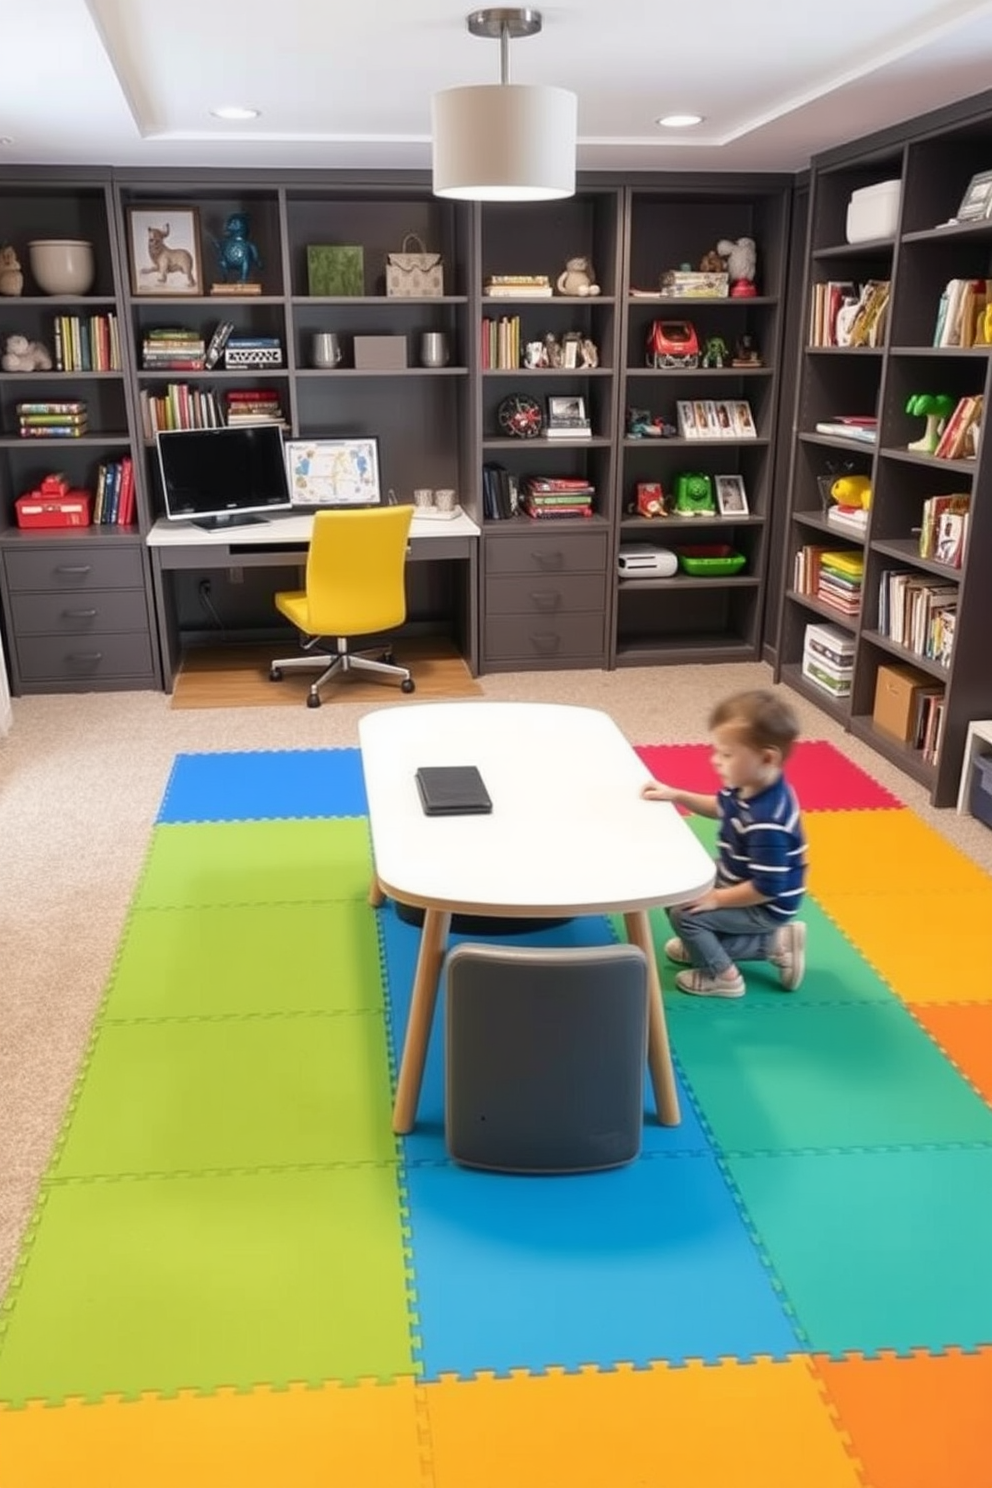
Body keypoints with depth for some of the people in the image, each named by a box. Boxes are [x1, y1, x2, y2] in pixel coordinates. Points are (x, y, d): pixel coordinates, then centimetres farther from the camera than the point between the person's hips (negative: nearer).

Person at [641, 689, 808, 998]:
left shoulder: (767, 822, -38)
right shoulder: (748, 787, -10)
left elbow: (767, 888, -33)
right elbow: (720, 808, 13)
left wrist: (716, 899, -23)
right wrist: (676, 795, 0)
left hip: (764, 908, -9)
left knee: (684, 914, -13)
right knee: (679, 893, 16)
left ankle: (721, 975, 11)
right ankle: (772, 943, 12)